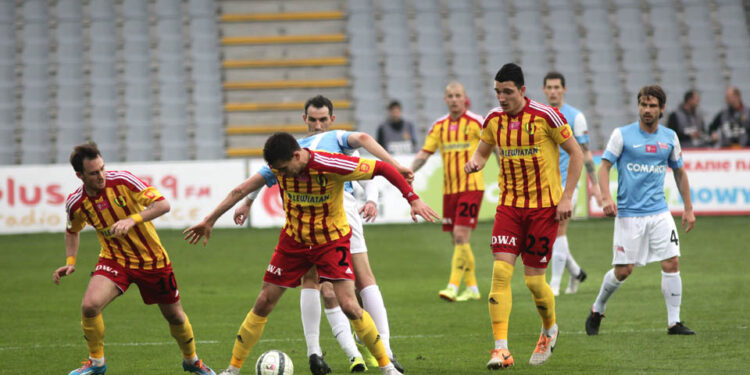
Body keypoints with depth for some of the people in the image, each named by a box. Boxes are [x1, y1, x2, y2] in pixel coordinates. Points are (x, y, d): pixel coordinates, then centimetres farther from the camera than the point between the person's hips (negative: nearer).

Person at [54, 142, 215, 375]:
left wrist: (132, 220, -37)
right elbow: (72, 231, 13)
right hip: (114, 259, 1)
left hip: (152, 258, -1)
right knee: (90, 305, -23)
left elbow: (163, 205, -24)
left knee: (175, 316, 10)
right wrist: (70, 262, 0)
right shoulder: (75, 203, -10)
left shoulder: (122, 180, -20)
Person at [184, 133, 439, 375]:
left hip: (332, 240, -4)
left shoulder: (331, 165, -28)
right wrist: (209, 220, 0)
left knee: (349, 305, -16)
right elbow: (241, 191, -4)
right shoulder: (278, 168, -14)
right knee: (263, 303, 2)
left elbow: (383, 168, -22)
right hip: (293, 239, 4)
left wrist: (413, 199, -25)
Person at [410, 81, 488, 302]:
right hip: (449, 190, 5)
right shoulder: (439, 126, 10)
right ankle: (472, 288, 17)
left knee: (461, 236, -15)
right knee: (458, 240, 7)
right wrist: (409, 171, -5)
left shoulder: (476, 122, -4)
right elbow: (425, 153, 9)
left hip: (471, 186, -5)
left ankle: (453, 286, -17)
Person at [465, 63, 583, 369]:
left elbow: (576, 154, -4)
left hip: (545, 206, -4)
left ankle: (550, 330, 30)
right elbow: (482, 150, 19)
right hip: (509, 204, 4)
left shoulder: (546, 116, -11)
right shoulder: (494, 120, 2)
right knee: (500, 271, -13)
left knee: (534, 280, -1)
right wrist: (475, 163, -6)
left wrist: (566, 197, -9)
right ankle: (501, 349, -13)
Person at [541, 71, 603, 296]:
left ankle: (555, 284, -8)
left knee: (558, 229, -13)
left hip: (566, 181, -4)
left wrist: (595, 184, -4)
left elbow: (585, 152, -1)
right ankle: (575, 272, 27)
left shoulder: (575, 117, -3)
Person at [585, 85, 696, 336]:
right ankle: (597, 310, 23)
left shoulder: (670, 137, 8)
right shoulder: (622, 135, -3)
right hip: (628, 213, -3)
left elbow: (679, 173, 18)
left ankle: (674, 323, 0)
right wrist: (606, 197, -20)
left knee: (672, 264, -8)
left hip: (659, 212, 3)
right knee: (623, 271, -1)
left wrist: (688, 209, 15)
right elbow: (604, 167, -4)